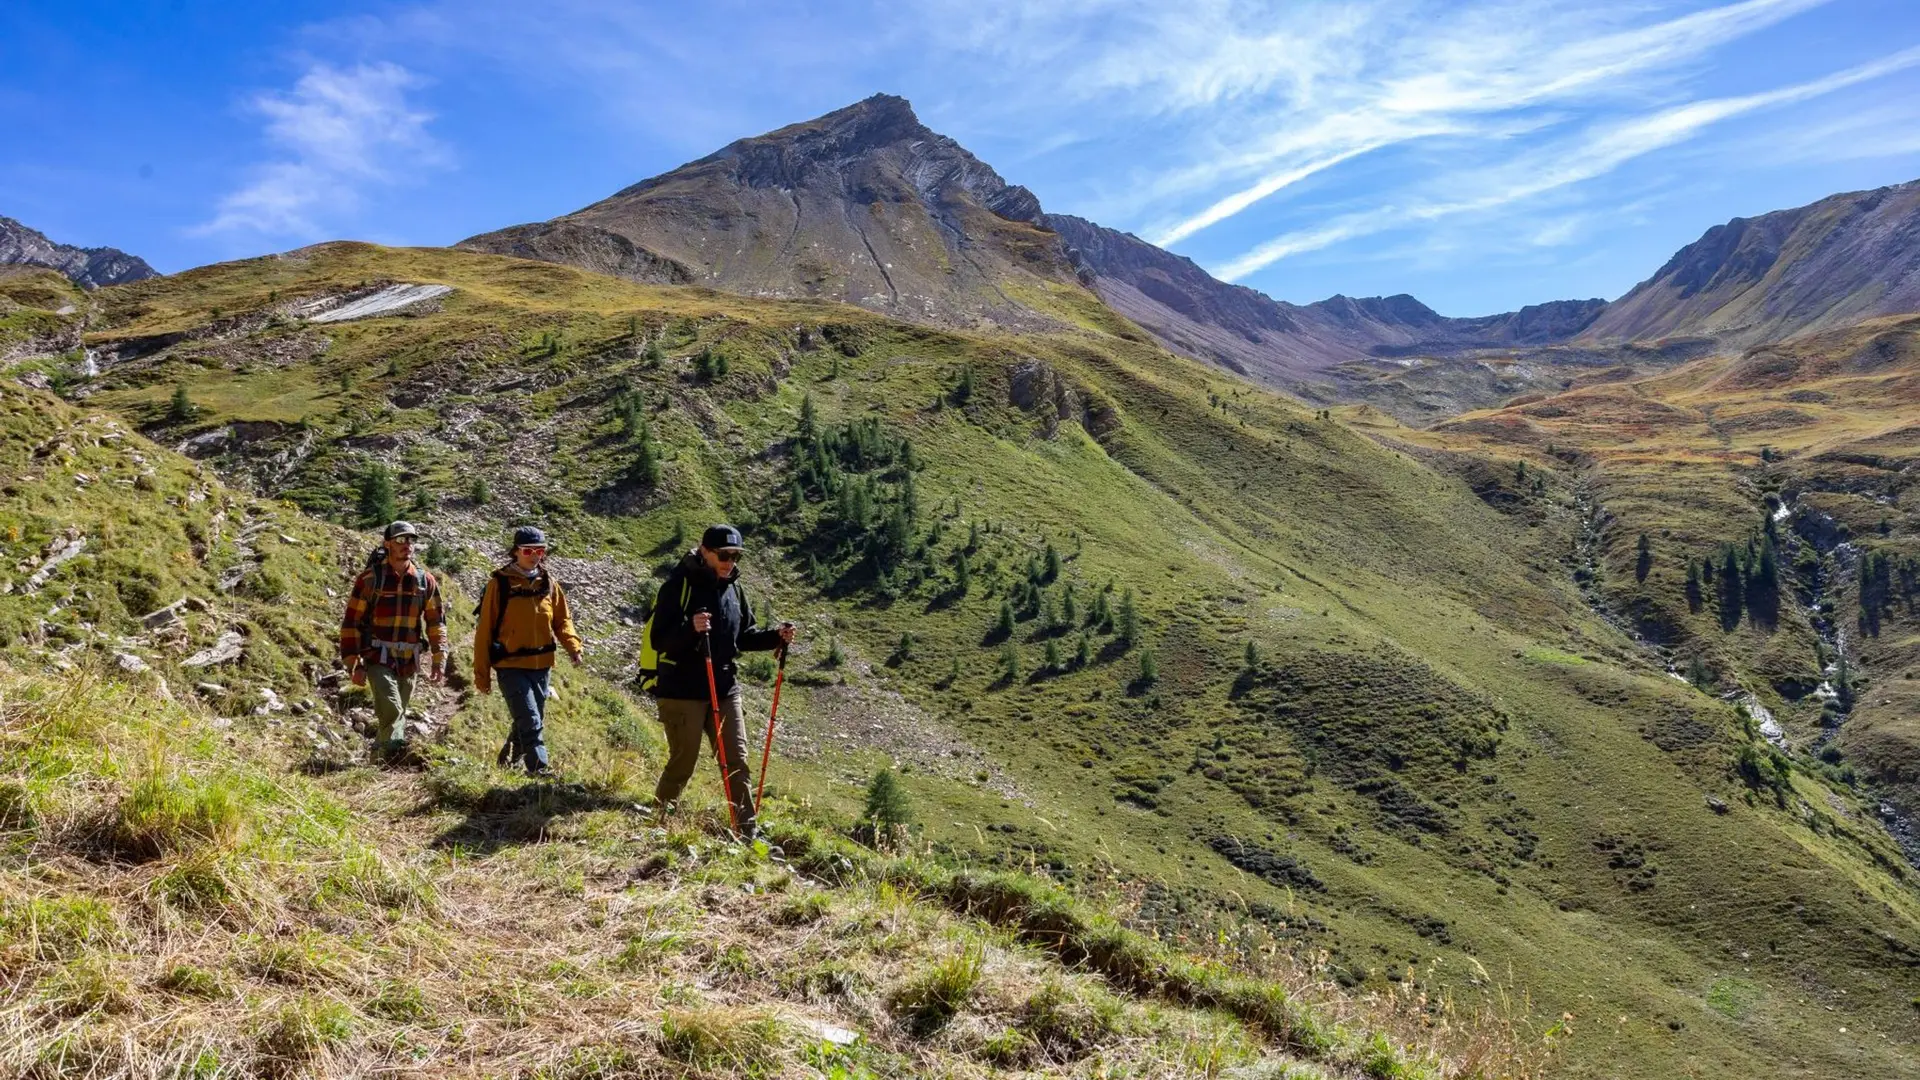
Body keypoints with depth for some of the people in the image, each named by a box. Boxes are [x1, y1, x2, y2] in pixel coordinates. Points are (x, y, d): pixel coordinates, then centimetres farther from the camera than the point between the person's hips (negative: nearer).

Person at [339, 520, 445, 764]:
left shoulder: (425, 581, 5)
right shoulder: (370, 578, -5)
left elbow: (436, 622, 11)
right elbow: (351, 623, -3)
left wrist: (438, 661, 5)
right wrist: (354, 664, -6)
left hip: (409, 661, 4)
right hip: (378, 658, -4)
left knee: (398, 714, 11)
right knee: (391, 709, -21)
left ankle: (378, 756, 25)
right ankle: (396, 752, -21)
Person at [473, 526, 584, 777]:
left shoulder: (549, 583, 6)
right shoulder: (500, 583, -7)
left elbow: (562, 620, 12)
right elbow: (485, 629, -5)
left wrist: (573, 647, -8)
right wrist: (482, 673, -5)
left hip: (541, 666, 5)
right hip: (511, 666, -5)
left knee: (533, 721, 16)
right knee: (530, 722, -14)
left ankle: (508, 763, 36)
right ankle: (540, 770, -13)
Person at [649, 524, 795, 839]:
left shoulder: (733, 587, 8)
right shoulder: (679, 585, -12)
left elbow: (744, 636, 16)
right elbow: (659, 640, -17)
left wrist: (776, 637, -1)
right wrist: (690, 628, -35)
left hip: (725, 688, 6)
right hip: (683, 691, -6)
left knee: (737, 762, 5)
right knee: (683, 762, 3)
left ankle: (747, 832, 12)